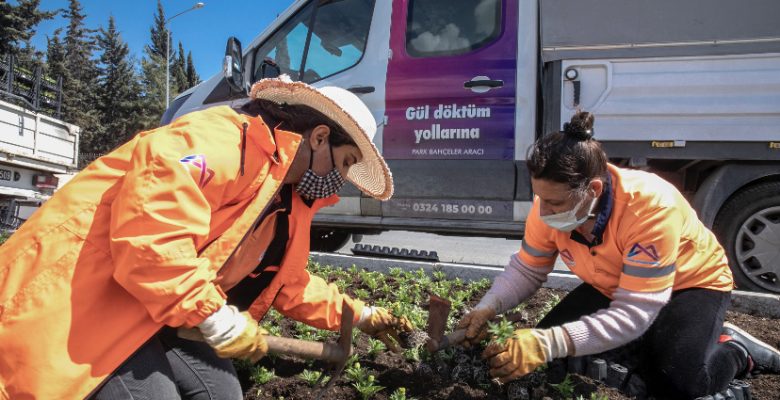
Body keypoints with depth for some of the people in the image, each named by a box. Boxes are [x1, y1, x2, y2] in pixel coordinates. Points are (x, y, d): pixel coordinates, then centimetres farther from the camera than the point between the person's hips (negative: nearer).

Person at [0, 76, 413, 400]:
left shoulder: (287, 204, 11)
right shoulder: (230, 139, -21)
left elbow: (292, 285, 22)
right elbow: (149, 223, -34)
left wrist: (360, 314, 23)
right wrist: (214, 316, -26)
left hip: (147, 316, 10)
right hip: (73, 300, -9)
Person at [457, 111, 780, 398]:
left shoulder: (651, 208, -41)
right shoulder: (551, 203, -24)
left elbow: (635, 313, -40)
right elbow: (525, 270, -11)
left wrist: (552, 344, -50)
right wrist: (487, 309, -31)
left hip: (690, 283, -5)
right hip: (610, 287, 6)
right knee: (541, 345, -7)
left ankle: (737, 351, 5)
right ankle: (648, 341, 14)